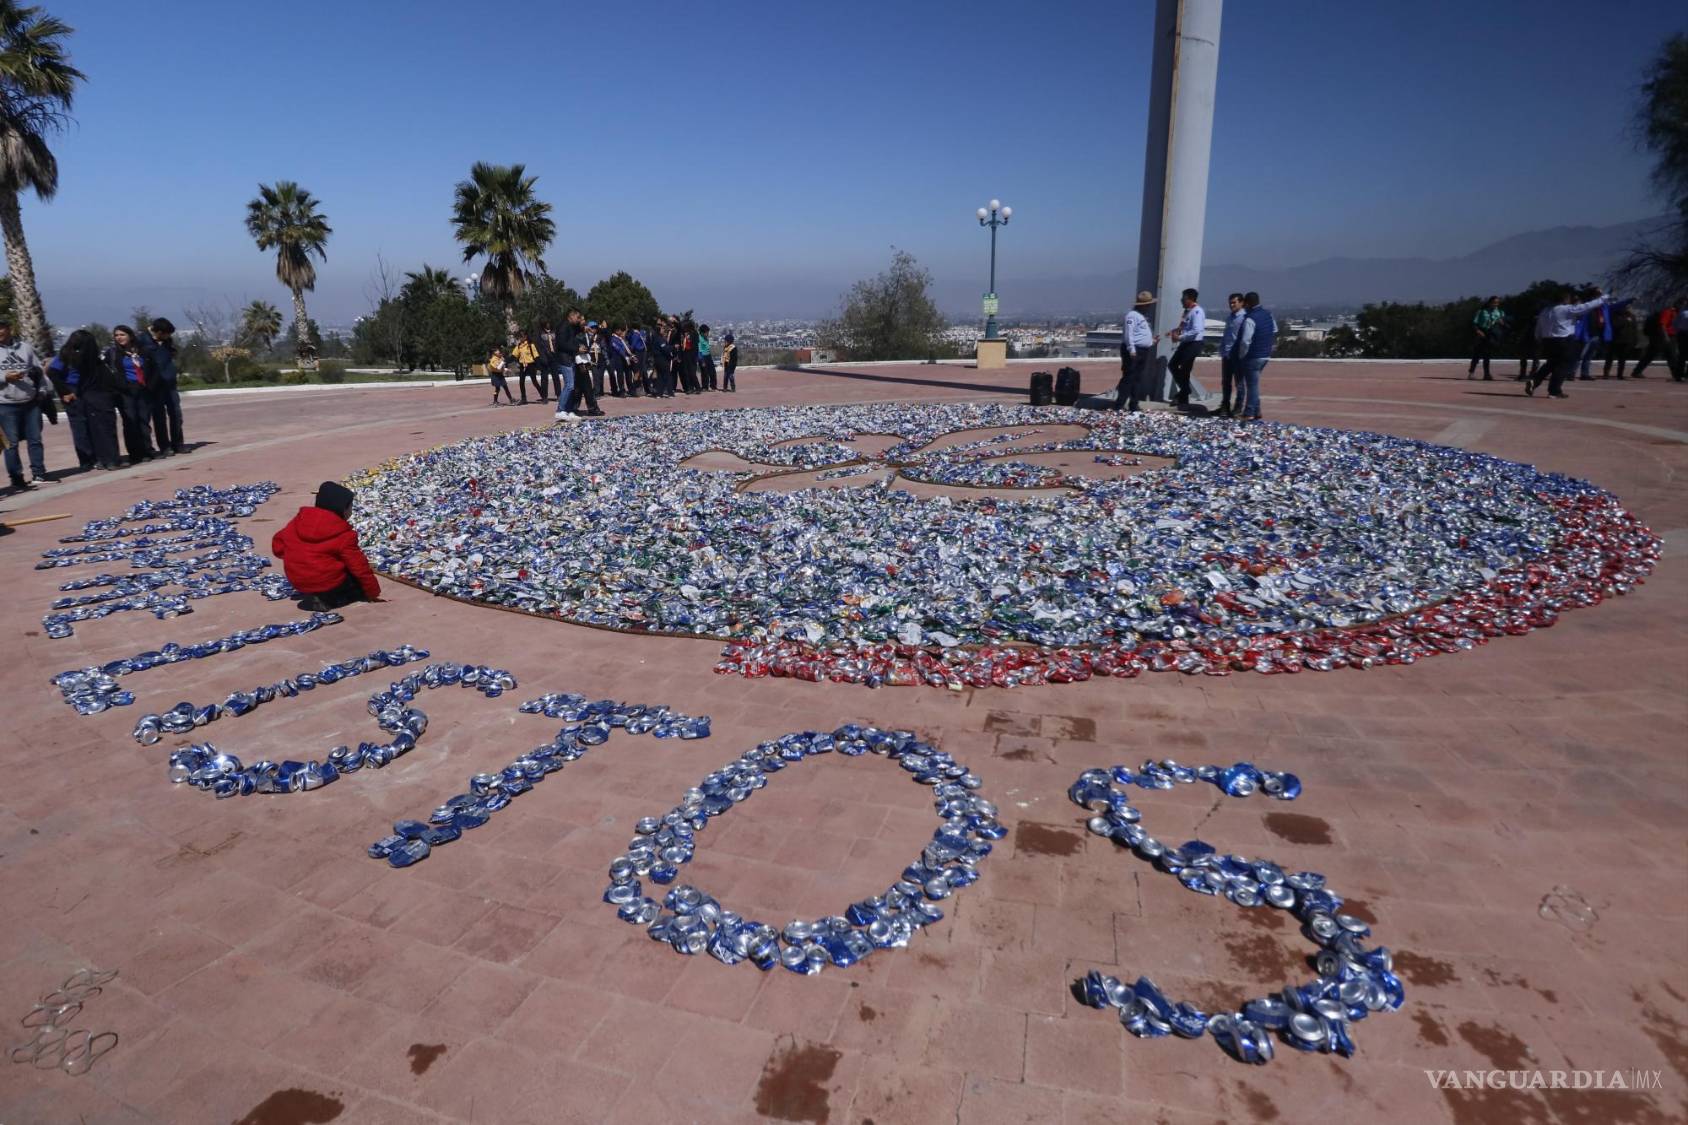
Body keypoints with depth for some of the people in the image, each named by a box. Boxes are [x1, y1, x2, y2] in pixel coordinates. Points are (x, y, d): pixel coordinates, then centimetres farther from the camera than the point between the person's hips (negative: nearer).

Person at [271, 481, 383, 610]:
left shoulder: (299, 520, 2)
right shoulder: (344, 535, -14)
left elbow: (278, 545, 9)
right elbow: (359, 567, -10)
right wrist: (373, 591, 1)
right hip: (329, 584, -8)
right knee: (359, 581, 14)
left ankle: (309, 594, 12)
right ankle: (326, 600, -3)